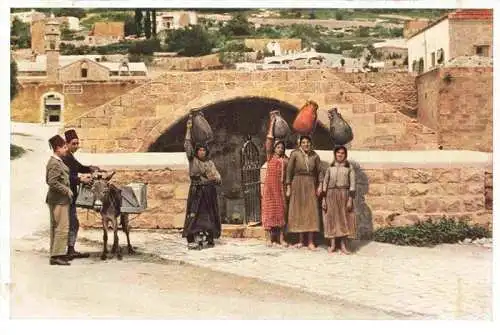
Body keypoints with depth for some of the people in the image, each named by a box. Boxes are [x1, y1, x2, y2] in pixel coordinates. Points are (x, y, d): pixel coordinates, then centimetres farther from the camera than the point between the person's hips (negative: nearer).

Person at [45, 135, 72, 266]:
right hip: (59, 200, -11)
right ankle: (56, 256, -6)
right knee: (62, 227, -9)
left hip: (58, 199, 11)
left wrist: (66, 190, 18)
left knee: (55, 227, 14)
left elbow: (48, 180, 21)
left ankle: (55, 254, 22)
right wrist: (67, 190, -17)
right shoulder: (55, 163, -17)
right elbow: (52, 182, -24)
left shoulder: (57, 161, 13)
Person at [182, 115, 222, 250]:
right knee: (195, 214, -9)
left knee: (209, 214, 4)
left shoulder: (210, 163, 9)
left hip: (209, 191, 3)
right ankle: (196, 239, -12)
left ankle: (210, 238, 12)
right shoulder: (192, 160, 3)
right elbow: (187, 145, -7)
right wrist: (188, 129, -10)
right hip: (196, 191, -3)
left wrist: (214, 178, -20)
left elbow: (218, 177, 4)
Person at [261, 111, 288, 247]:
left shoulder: (286, 159, 10)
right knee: (269, 210, -2)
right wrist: (272, 122, -7)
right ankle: (268, 238, 1)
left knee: (281, 210, 4)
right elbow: (269, 139, -6)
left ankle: (282, 238, 8)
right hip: (270, 186, -3)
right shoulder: (270, 157, 0)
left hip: (281, 187, 3)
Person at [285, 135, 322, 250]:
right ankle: (301, 240, 10)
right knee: (298, 211, 3)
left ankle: (311, 242, 0)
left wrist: (319, 185, -5)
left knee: (311, 212, -3)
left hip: (311, 185, 1)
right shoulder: (295, 154, -2)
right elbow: (289, 171, -3)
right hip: (298, 184, -1)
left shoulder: (315, 156, 5)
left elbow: (319, 171, 6)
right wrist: (288, 187, -6)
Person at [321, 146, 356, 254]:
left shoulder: (349, 167, 4)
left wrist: (350, 199, -9)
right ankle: (332, 244, 6)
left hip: (344, 195, -1)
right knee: (332, 219, 1)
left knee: (344, 219, -1)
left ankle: (343, 246, 2)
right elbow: (325, 183, 8)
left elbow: (352, 183, -1)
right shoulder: (330, 167, 9)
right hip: (331, 195, 1)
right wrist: (323, 199, 1)